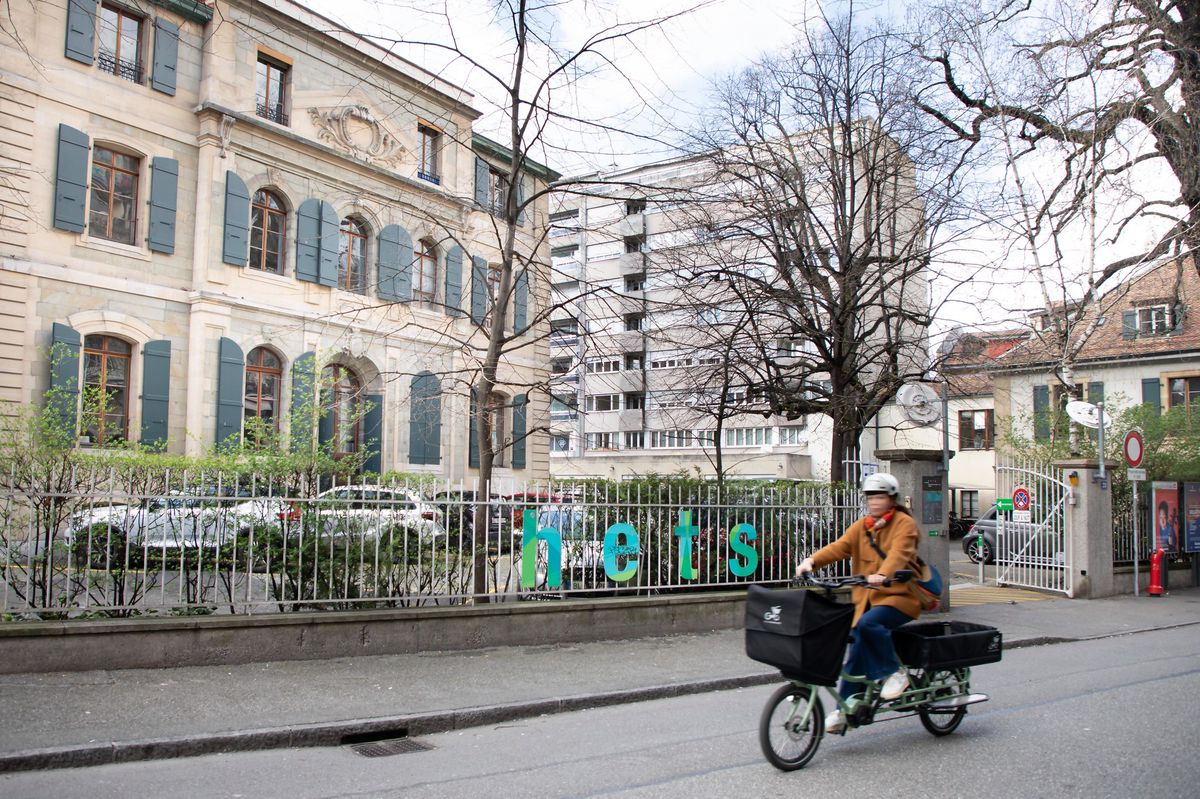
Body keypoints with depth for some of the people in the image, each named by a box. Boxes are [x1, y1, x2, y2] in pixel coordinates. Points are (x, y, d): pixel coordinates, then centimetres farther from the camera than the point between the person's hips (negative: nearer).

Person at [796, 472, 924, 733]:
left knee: (868, 624, -31)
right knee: (857, 653, -1)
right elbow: (839, 547, -4)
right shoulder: (861, 526, 12)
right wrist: (812, 560, -23)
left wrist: (882, 575, -41)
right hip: (867, 598, 5)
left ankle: (895, 671, -9)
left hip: (898, 596, -5)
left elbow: (898, 554, -21)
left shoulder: (904, 524, -3)